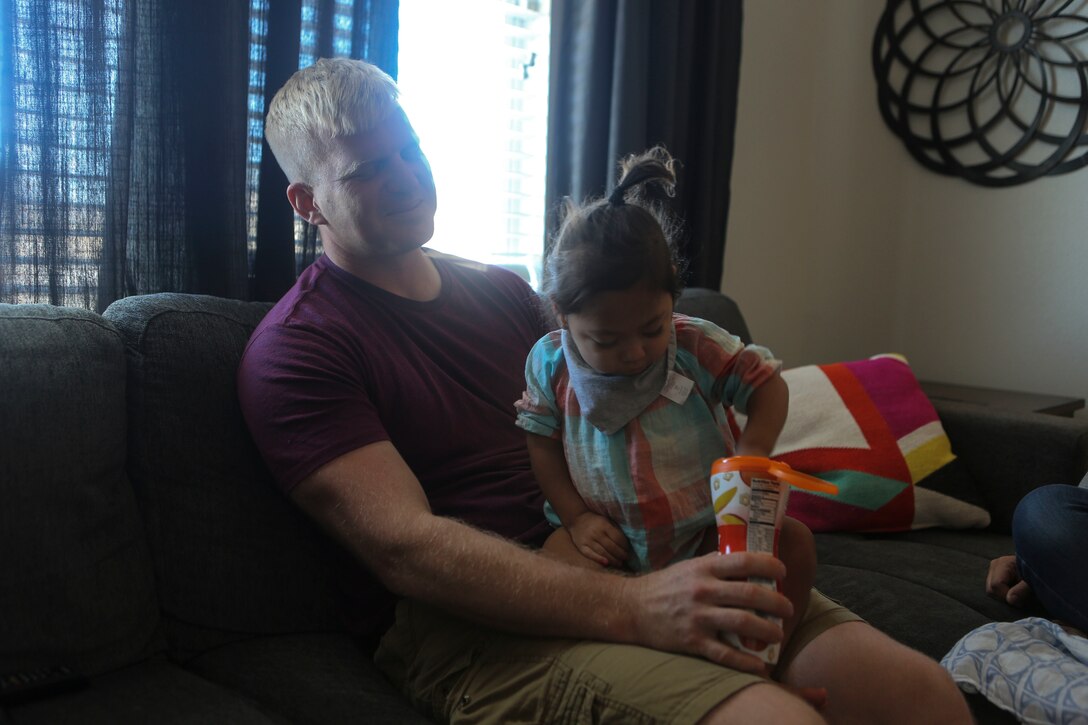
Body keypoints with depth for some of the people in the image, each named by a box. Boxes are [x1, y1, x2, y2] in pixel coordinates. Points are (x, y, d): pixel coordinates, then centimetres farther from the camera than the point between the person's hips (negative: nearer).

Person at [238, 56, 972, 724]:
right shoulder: (296, 349, -2)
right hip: (469, 620, -5)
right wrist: (630, 608, -25)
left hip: (618, 562, 6)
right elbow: (404, 546, -14)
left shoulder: (501, 291, 20)